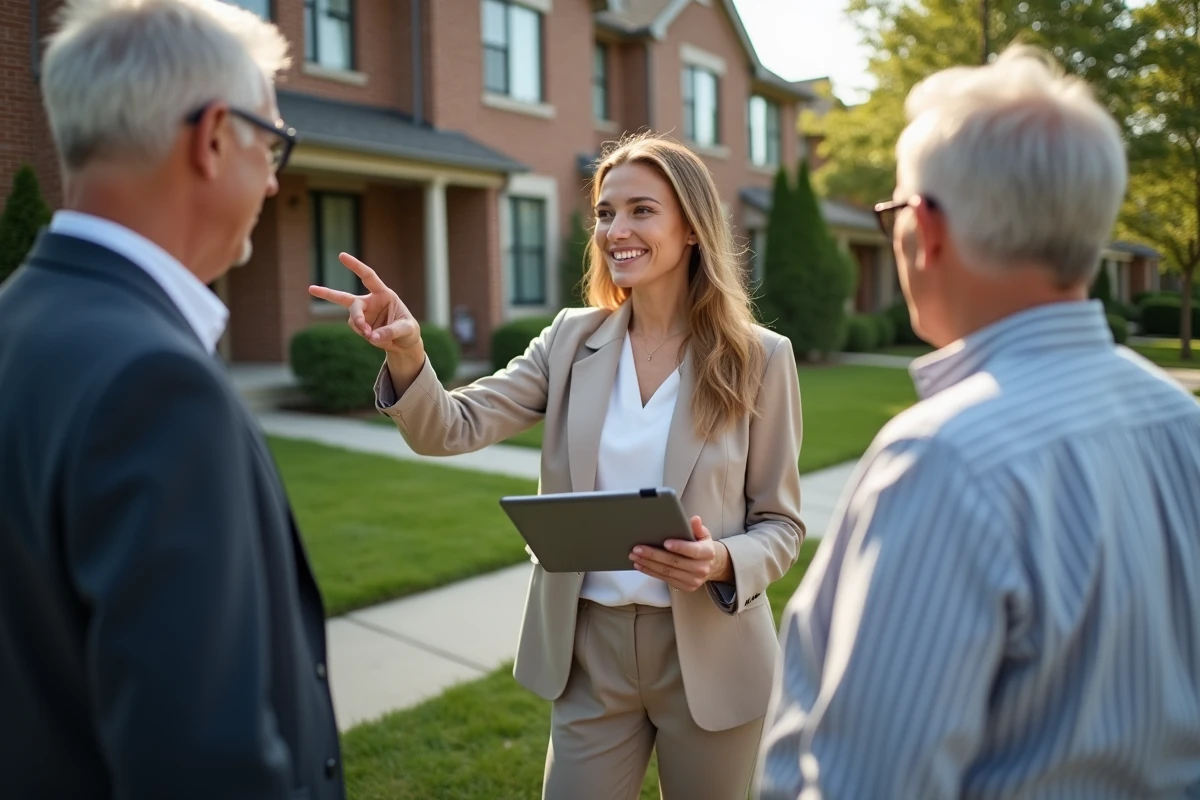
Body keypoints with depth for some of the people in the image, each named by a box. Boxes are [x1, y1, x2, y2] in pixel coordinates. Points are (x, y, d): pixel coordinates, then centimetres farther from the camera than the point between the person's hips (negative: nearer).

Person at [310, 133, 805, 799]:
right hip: (588, 650, 2)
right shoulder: (572, 340, -1)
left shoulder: (759, 358, -8)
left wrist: (721, 562, -23)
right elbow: (454, 429, -9)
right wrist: (407, 352, -28)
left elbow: (781, 525, -3)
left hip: (707, 652, -1)